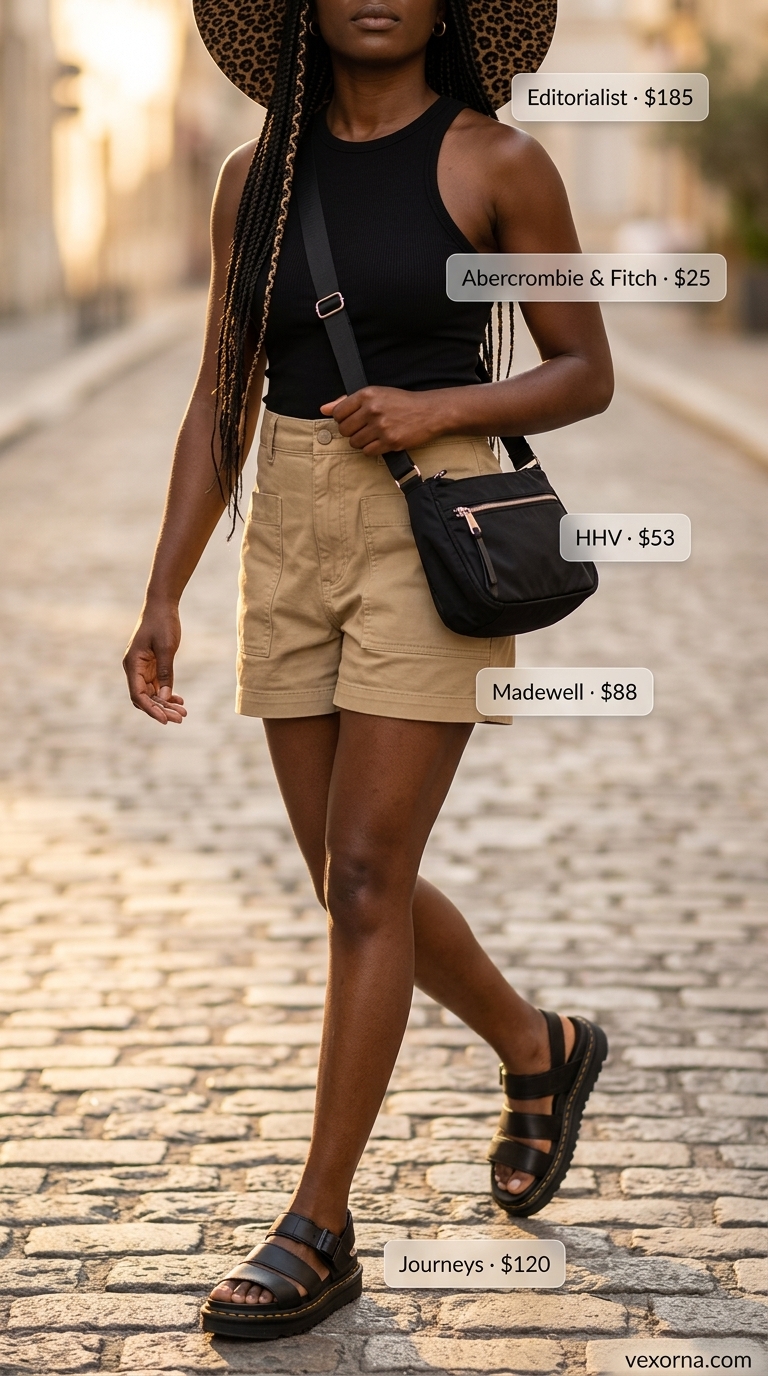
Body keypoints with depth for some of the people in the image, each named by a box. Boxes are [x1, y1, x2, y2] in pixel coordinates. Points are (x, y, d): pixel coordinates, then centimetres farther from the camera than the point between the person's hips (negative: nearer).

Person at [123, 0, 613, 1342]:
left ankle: (319, 1229, 1)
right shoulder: (258, 176, 8)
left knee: (366, 883, -8)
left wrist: (439, 405, -17)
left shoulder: (498, 164, -5)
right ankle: (539, 1050, 38)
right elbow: (220, 401, 9)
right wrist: (163, 597, 3)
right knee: (354, 887, 11)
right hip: (292, 542, 5)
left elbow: (587, 372, 0)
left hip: (433, 537, -5)